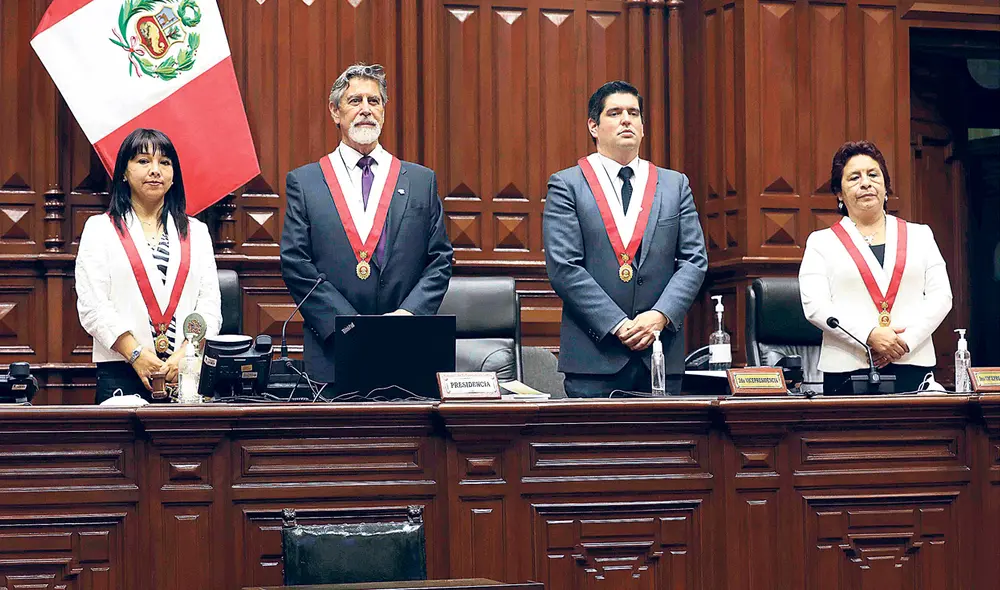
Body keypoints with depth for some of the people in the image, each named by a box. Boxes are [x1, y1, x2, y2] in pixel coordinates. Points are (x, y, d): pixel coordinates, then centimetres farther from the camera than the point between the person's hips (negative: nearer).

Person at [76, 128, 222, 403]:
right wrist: (136, 354, -13)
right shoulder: (100, 229, 8)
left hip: (187, 370, 2)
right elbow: (92, 305, -2)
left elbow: (210, 303, 6)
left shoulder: (196, 232, 16)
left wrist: (186, 353, -11)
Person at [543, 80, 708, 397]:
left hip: (662, 357, 3)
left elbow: (694, 260, 8)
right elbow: (563, 268, -6)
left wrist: (660, 315, -9)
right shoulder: (566, 185, 3)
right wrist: (618, 325, -13)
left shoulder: (675, 184, 14)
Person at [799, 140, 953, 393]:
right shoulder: (821, 242, 10)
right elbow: (814, 305, -2)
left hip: (912, 365, 2)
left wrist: (905, 341, -8)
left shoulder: (920, 236, 17)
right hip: (847, 370, -2)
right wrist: (870, 335, -14)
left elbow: (940, 296, 9)